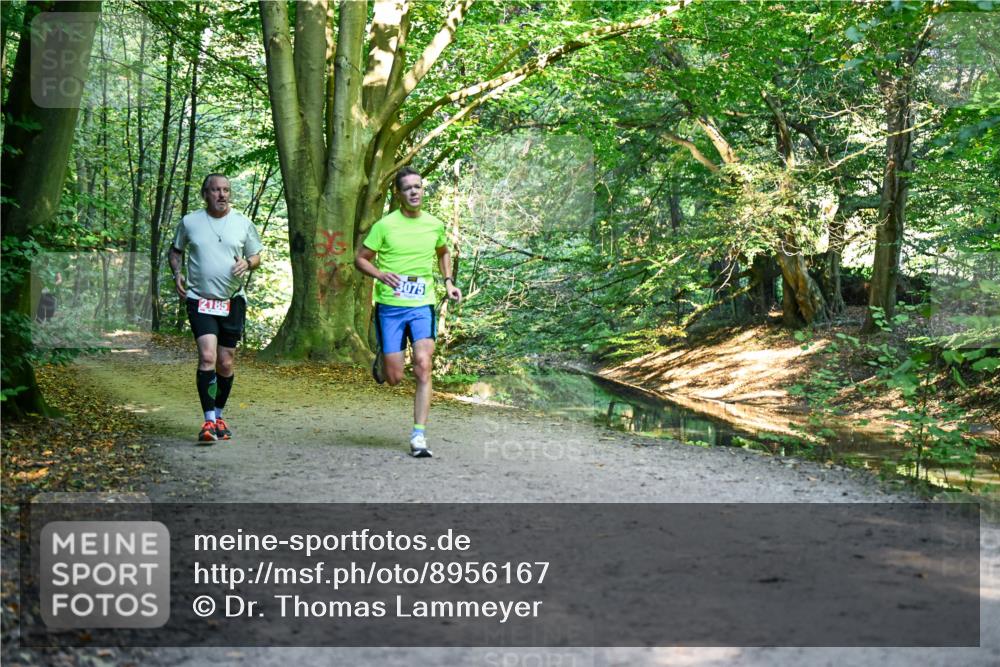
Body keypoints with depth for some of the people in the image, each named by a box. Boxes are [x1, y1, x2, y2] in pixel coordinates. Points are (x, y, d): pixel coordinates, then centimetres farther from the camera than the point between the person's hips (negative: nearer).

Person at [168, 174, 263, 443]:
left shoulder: (243, 223, 5)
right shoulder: (189, 222, 3)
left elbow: (256, 256, 15)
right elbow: (175, 250, 18)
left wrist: (247, 263, -8)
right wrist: (177, 273, 0)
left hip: (233, 300, 2)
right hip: (199, 300, -2)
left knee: (226, 363, 8)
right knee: (207, 356, -18)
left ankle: (219, 416, 26)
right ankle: (209, 421, -15)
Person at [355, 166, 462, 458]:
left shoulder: (434, 225, 6)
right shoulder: (385, 225, -5)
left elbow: (443, 252, 27)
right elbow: (360, 259, 2)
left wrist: (448, 282, 14)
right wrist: (380, 274, -17)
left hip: (422, 306, 2)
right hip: (390, 306, -2)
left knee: (423, 367, -14)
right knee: (394, 378, -2)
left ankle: (419, 436, -7)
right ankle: (380, 361, 37)